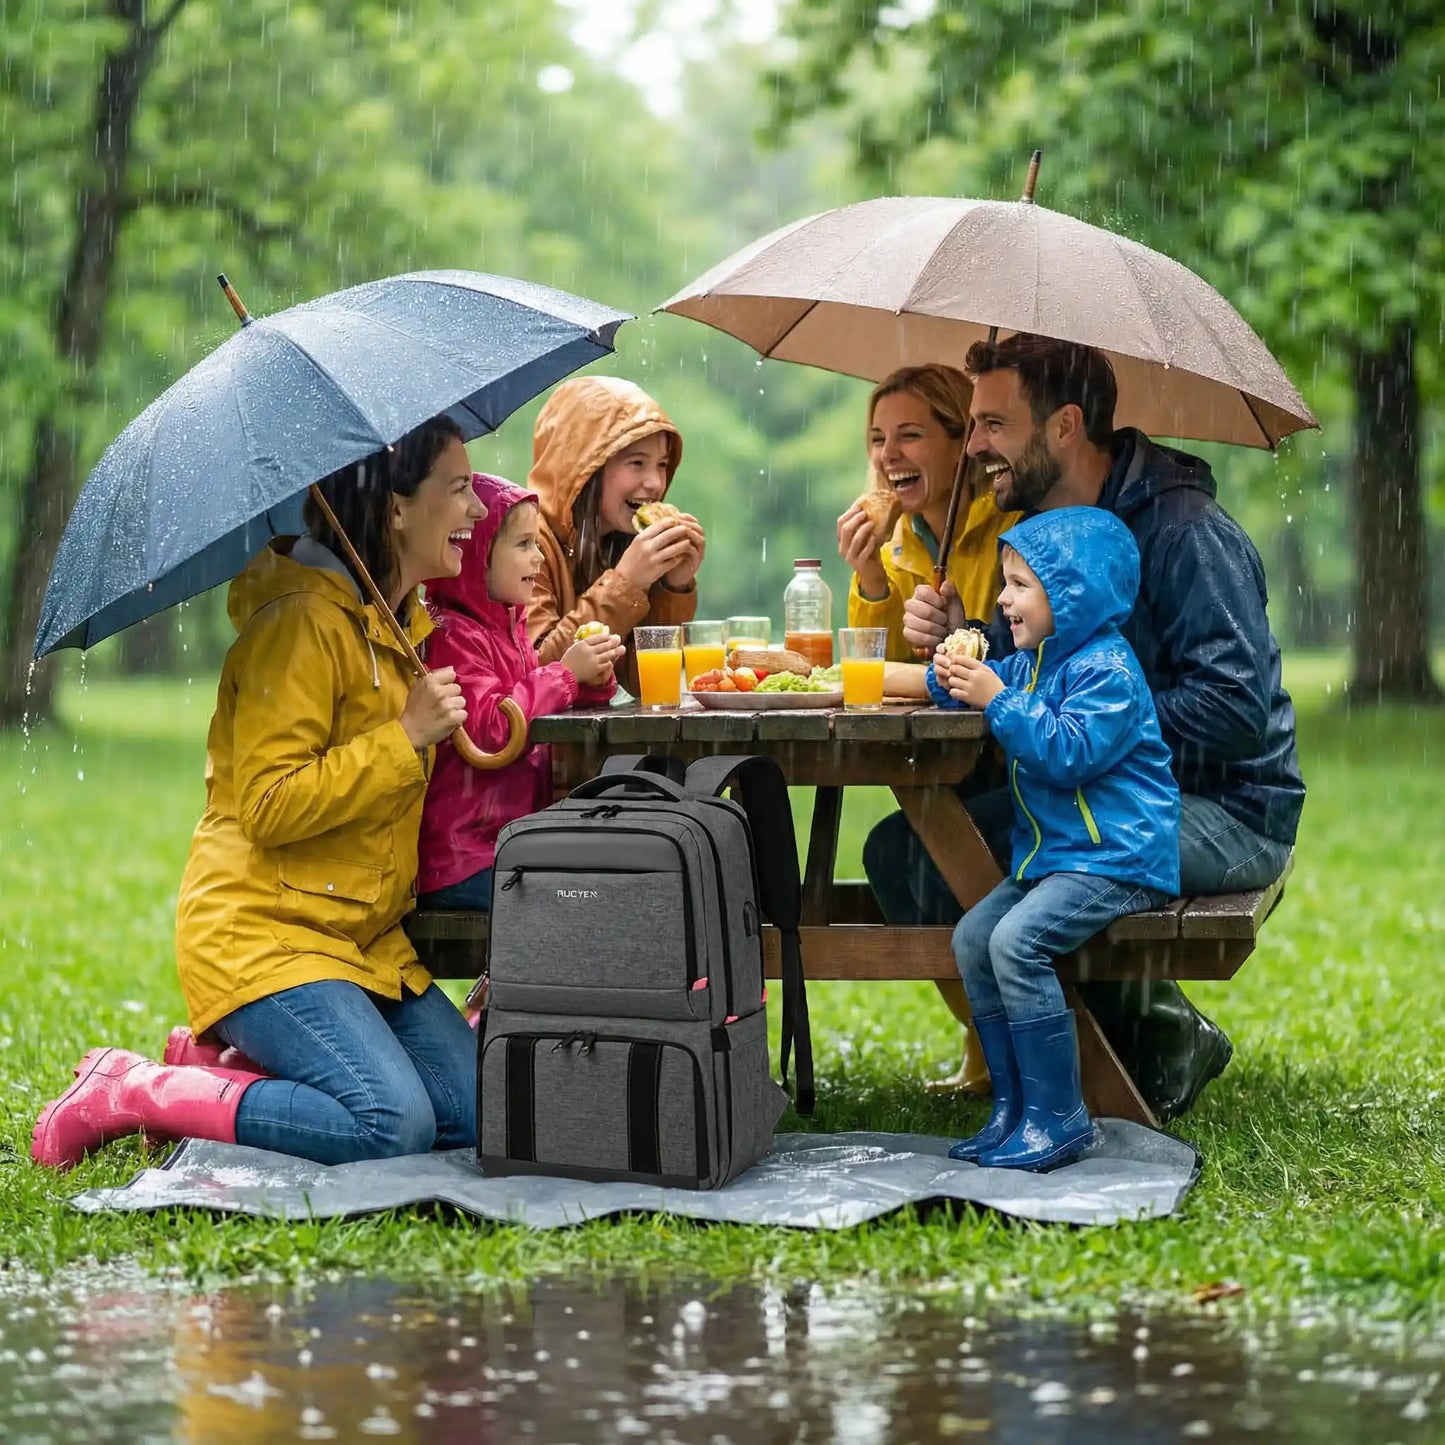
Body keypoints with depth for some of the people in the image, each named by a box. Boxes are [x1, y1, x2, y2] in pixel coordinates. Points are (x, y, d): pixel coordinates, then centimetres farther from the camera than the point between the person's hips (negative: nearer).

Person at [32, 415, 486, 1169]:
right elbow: (269, 808, -21)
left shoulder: (409, 627, 14)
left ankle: (215, 1068, 9)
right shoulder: (303, 623, -15)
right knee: (392, 1123, -24)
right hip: (262, 932, -9)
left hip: (365, 937, 9)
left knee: (482, 1114, -5)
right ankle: (126, 1091, -8)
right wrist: (405, 737, -19)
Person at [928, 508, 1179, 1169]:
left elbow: (1068, 751, -26)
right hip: (1051, 855, 11)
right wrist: (952, 679, 6)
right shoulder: (1032, 662, 15)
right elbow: (996, 683, 30)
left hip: (1116, 860, -11)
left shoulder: (1107, 669, -15)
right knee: (972, 938, 0)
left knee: (1016, 940, -26)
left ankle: (1058, 1118, -20)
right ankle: (1013, 1110, 3)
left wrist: (998, 699, -25)